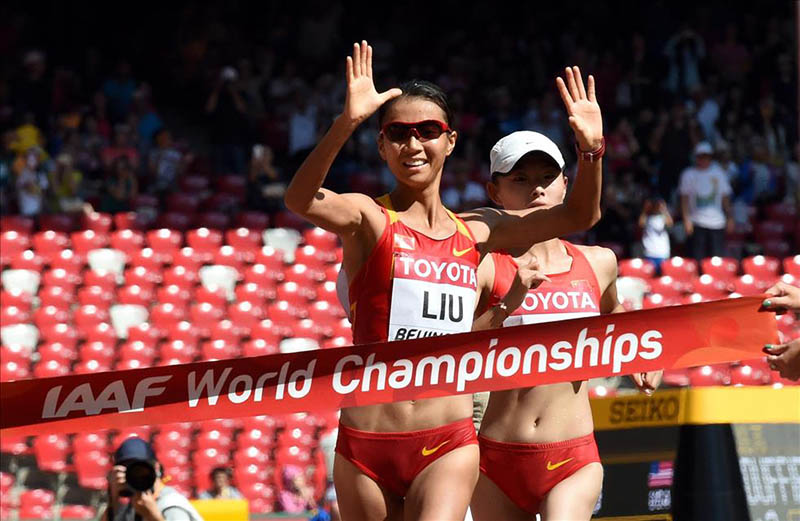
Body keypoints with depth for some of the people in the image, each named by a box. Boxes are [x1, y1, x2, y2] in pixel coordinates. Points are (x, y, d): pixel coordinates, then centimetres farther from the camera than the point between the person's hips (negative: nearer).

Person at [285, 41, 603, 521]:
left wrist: (591, 149, -8)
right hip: (367, 443, -2)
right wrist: (346, 122, -40)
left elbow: (579, 215, 13)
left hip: (449, 445, 2)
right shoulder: (369, 219, -1)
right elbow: (301, 200, -23)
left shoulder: (475, 230, 12)